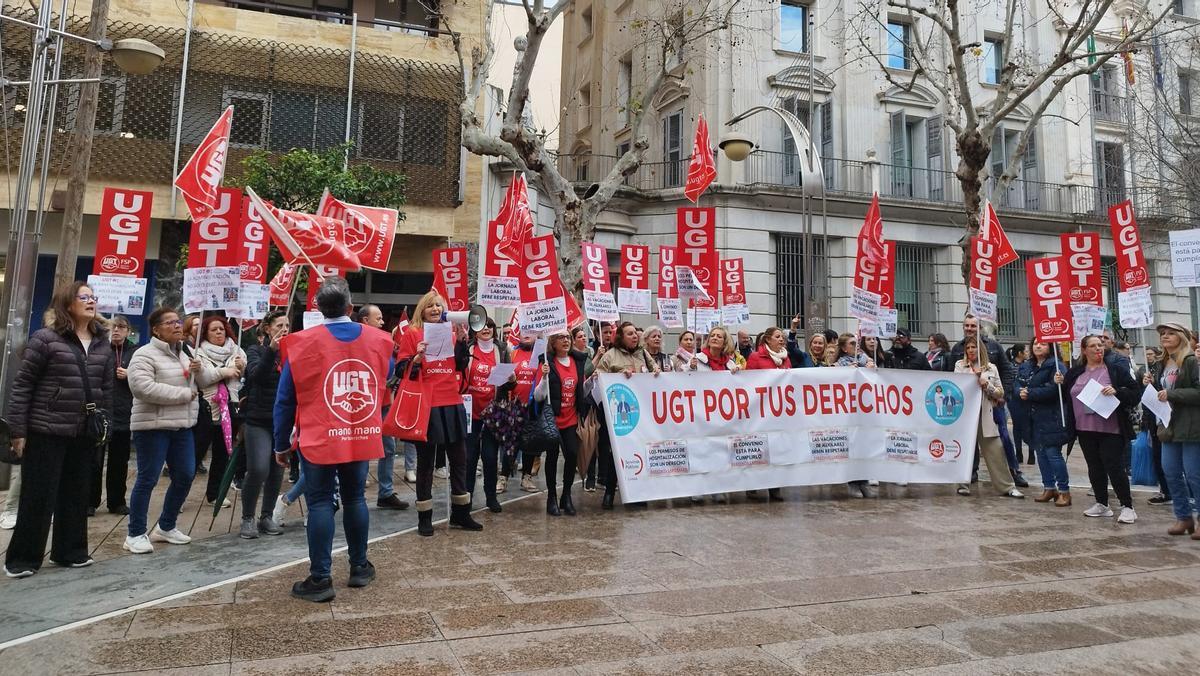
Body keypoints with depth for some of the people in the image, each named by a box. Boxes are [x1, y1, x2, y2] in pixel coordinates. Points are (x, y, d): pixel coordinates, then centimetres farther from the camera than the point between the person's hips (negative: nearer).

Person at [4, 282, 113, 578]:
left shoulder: (103, 344, 8)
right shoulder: (45, 339, -7)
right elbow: (22, 385, -7)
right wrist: (17, 430, -9)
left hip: (85, 434, 5)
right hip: (46, 432, -5)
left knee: (76, 494, 12)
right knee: (39, 496, 2)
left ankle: (69, 551, 25)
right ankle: (22, 558, 17)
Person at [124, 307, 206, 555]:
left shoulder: (182, 354, 16)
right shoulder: (145, 354, -10)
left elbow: (207, 379, 21)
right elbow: (143, 388, -24)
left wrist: (200, 369, -3)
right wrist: (185, 394, -19)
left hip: (182, 426, 8)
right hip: (153, 426, -8)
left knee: (185, 475, 10)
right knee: (147, 479, -2)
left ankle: (166, 527, 25)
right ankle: (136, 534, 11)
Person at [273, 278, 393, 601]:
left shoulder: (302, 343, -8)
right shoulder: (378, 340, -1)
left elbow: (284, 400, -2)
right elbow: (386, 378, 18)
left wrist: (281, 444, 8)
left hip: (319, 440, -3)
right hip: (363, 437, 3)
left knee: (320, 503, 5)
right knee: (354, 498, 16)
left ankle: (320, 578, 8)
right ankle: (360, 566, 26)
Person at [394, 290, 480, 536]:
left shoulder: (451, 332, 13)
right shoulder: (412, 334, -1)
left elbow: (461, 366, 5)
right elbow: (401, 370, -5)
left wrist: (461, 340, -7)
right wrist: (417, 358, -23)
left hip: (452, 404, 5)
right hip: (425, 405, -5)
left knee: (459, 459, 10)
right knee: (426, 462, 4)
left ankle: (460, 513, 22)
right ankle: (424, 517, 14)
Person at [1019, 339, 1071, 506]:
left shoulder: (1056, 366, -8)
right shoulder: (1025, 366, 14)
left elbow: (1052, 390, -20)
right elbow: (1016, 388, 7)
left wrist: (1029, 393, -16)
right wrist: (1020, 392, -15)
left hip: (1051, 418, -7)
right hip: (1033, 419, 7)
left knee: (1053, 453, -8)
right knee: (1040, 453, 12)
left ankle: (1064, 491, 3)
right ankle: (1049, 488, 23)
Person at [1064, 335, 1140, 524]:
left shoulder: (1116, 369, 0)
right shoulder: (1075, 373, 11)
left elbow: (1136, 393, -4)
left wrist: (1117, 391, -18)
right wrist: (1059, 383, 4)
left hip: (1110, 429, -4)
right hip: (1085, 430, 4)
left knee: (1114, 468, -5)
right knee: (1094, 468, 11)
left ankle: (1127, 507, 6)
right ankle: (1101, 504, 22)